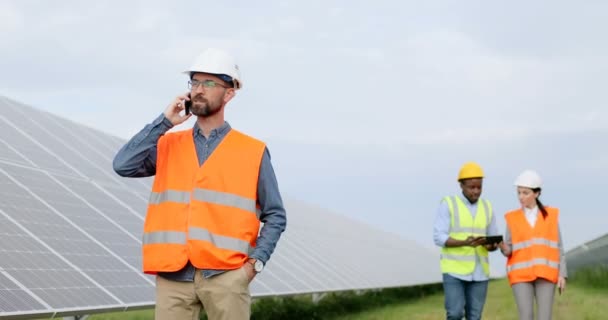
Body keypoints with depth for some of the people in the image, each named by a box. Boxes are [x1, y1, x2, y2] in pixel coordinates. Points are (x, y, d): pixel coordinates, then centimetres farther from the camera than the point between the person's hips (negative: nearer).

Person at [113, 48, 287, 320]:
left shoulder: (253, 152, 7)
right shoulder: (168, 146, 14)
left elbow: (275, 216, 9)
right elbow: (123, 165, -3)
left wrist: (255, 262, -4)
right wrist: (164, 122, 0)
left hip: (226, 274, -2)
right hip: (173, 276, 2)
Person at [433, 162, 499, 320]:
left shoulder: (487, 207, 9)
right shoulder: (448, 204, -5)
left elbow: (494, 242, 11)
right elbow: (439, 238, -12)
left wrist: (489, 245, -14)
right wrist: (465, 243, -27)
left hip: (479, 271, 4)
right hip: (454, 270, -4)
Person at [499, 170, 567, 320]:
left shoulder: (551, 215, 7)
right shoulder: (512, 218, 7)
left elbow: (558, 247, 7)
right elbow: (509, 251, 5)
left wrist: (562, 274, -2)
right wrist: (503, 247, -19)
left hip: (545, 274, 0)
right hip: (521, 274, 0)